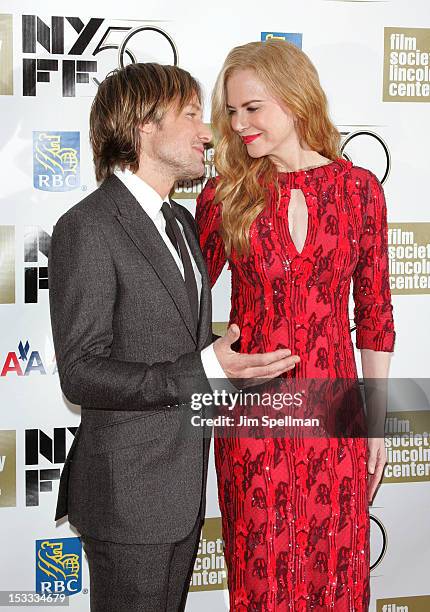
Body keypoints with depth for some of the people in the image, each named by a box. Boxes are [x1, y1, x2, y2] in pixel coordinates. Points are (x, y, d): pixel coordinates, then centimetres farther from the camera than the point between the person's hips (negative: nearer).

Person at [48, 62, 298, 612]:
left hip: (185, 484, 8)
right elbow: (81, 374, -22)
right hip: (128, 492, -8)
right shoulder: (87, 228, -17)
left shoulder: (181, 221, 12)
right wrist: (205, 370, -29)